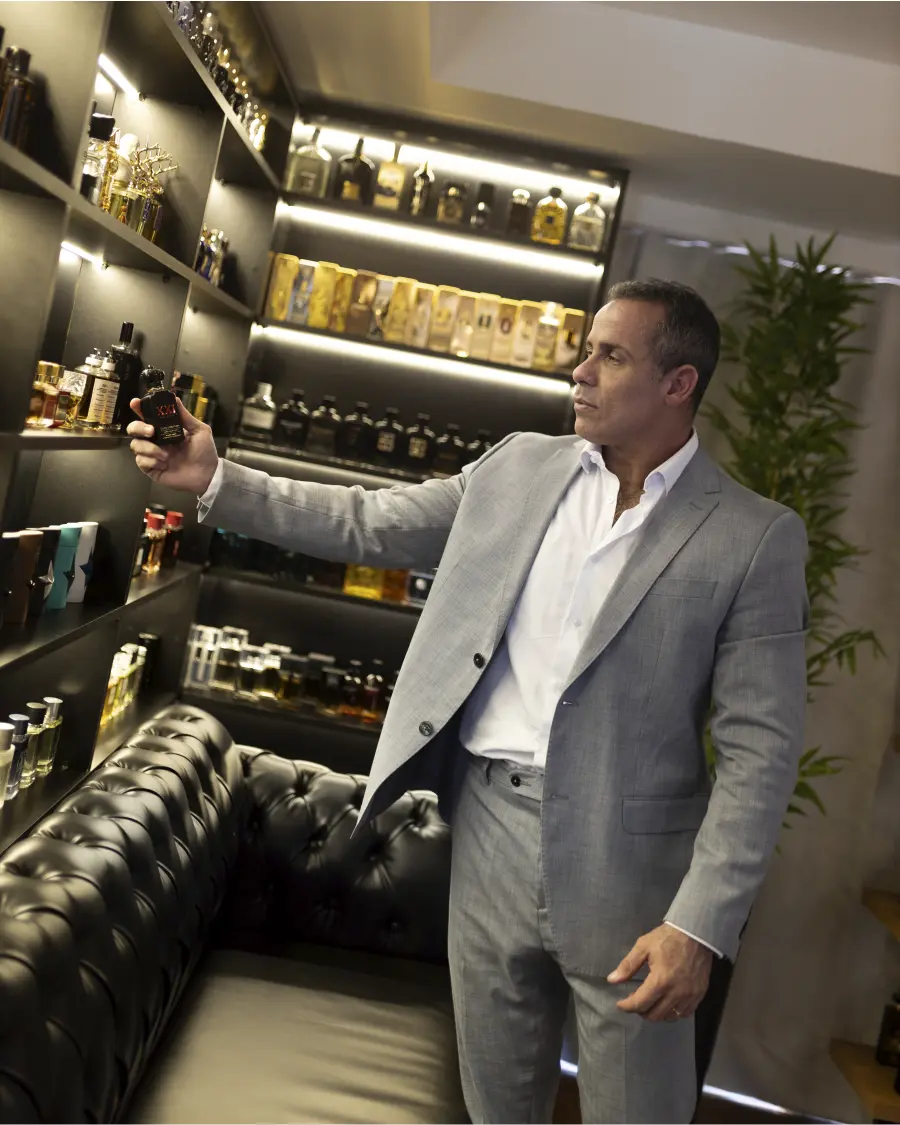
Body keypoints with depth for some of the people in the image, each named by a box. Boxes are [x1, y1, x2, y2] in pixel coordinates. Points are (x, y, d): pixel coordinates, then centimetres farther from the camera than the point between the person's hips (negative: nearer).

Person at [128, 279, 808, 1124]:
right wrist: (214, 479, 2)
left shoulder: (755, 538, -9)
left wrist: (701, 925, -16)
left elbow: (760, 745, -10)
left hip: (625, 865, -3)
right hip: (488, 830, 4)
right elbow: (367, 525, 9)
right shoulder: (520, 468, 4)